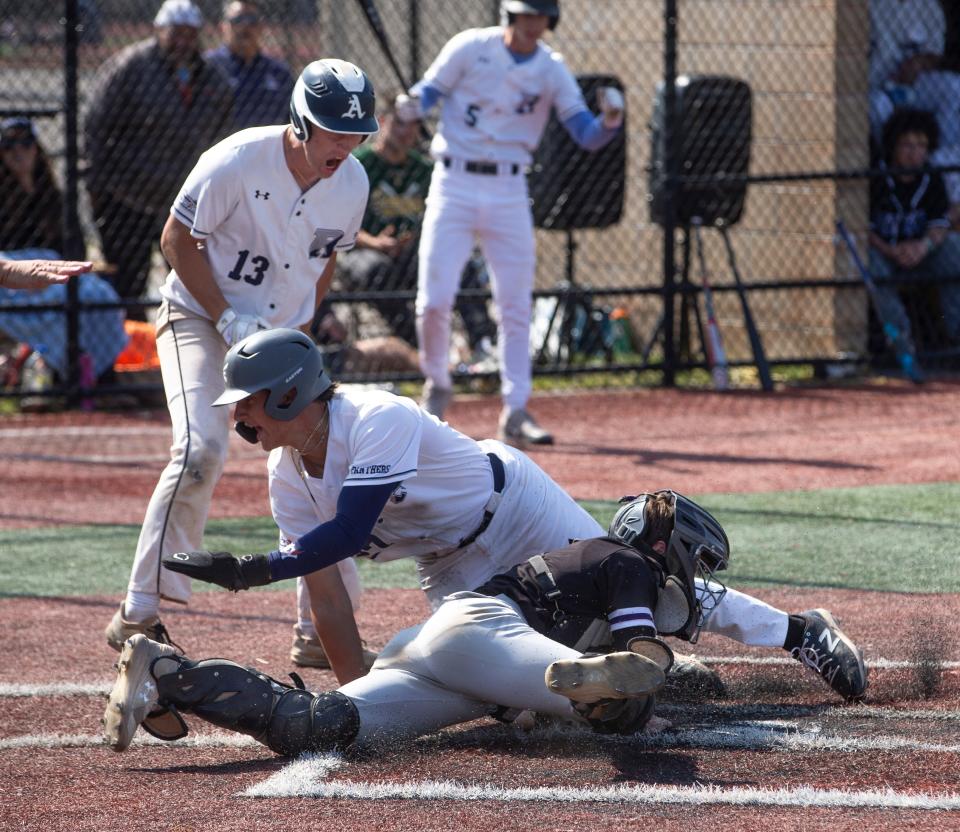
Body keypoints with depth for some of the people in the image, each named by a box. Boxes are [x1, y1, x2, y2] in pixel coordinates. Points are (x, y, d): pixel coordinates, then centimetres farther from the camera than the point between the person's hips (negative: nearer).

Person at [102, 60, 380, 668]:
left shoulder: (352, 183, -5)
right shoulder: (238, 162, -22)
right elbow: (177, 240, -14)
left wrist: (298, 333, 3)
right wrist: (228, 319, -20)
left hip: (282, 336, 6)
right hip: (198, 320, -6)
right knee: (201, 449, -26)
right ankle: (139, 615, -21)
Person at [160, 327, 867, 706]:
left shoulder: (378, 421, -34)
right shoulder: (288, 478, -11)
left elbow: (347, 535, -42)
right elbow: (324, 594, -11)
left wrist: (252, 571, -47)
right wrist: (357, 693, -15)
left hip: (513, 506, -7)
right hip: (453, 566, 7)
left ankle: (798, 632, 11)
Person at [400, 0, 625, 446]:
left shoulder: (551, 71, 2)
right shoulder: (470, 47, -3)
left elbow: (586, 134, -3)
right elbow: (427, 90, -3)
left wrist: (609, 122, -25)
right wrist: (412, 104, -27)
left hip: (508, 192, 2)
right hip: (455, 186, -2)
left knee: (516, 306, 1)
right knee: (434, 300, -7)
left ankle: (515, 411, 7)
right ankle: (436, 383, 18)